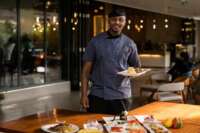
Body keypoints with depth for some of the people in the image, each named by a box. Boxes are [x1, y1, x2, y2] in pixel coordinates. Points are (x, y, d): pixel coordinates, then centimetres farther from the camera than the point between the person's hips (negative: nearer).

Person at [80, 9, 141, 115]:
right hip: (97, 94, -1)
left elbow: (136, 67, 13)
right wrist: (84, 94, -6)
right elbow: (86, 70, 1)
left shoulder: (129, 44, 5)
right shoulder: (95, 42, 1)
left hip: (121, 95, 1)